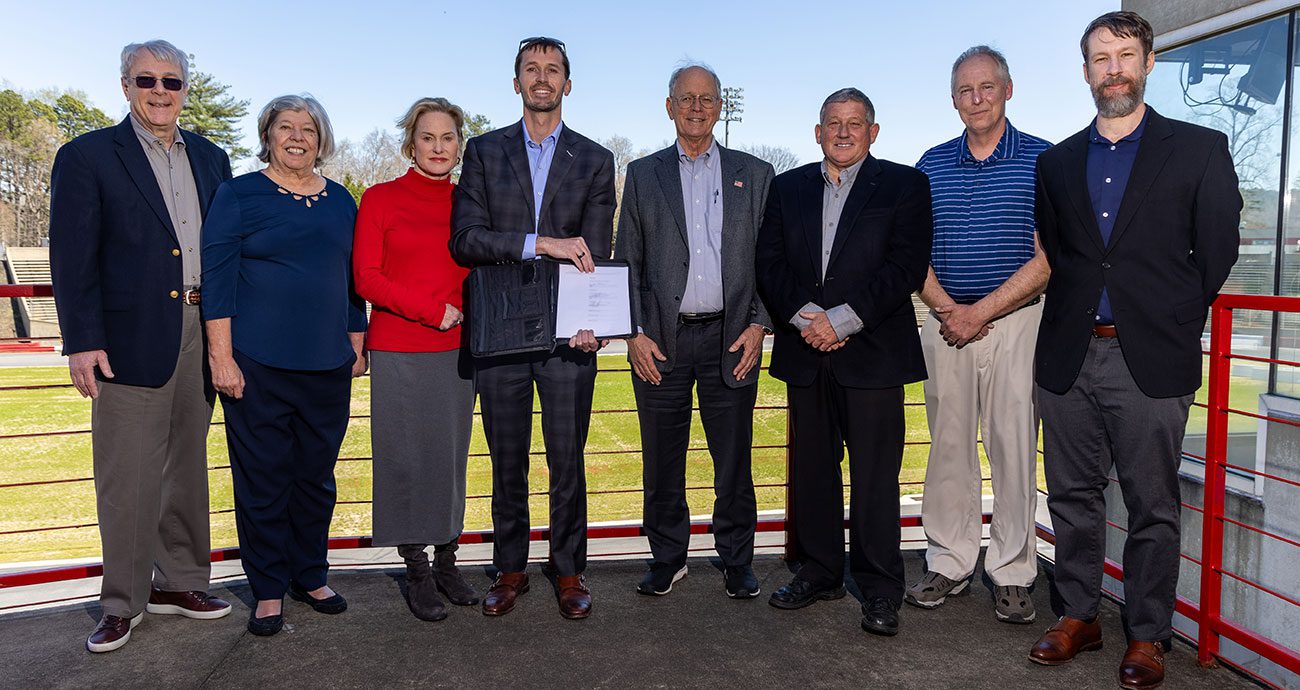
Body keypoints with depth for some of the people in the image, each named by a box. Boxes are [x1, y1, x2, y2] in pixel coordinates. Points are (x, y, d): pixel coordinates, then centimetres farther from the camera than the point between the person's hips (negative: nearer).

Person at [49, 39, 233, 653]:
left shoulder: (211, 158, 14)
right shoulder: (87, 157, 0)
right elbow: (73, 257, -5)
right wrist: (81, 342, -12)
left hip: (201, 336, 5)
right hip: (132, 338, -4)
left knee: (188, 466, 14)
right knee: (128, 477, 2)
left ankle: (178, 582, 28)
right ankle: (123, 601, 16)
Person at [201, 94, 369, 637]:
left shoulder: (340, 201, 12)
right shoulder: (239, 195, -1)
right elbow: (217, 278, -5)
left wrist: (358, 346, 13)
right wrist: (221, 357, -11)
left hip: (328, 364, 4)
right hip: (257, 364, -4)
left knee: (317, 476, 11)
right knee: (263, 479, 4)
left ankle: (310, 576, 28)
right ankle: (268, 590, 19)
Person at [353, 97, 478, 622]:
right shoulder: (380, 199, 0)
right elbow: (366, 278, -5)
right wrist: (432, 310, -11)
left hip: (456, 351, 3)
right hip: (398, 352, -3)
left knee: (452, 458, 8)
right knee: (406, 460, 4)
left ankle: (447, 562, 23)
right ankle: (417, 573, 17)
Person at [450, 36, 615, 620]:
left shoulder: (595, 160, 8)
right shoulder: (484, 152, 8)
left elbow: (596, 254, 1)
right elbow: (464, 239, -4)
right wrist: (542, 244, -17)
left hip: (567, 334, 0)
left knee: (567, 462, 6)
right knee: (507, 463, 10)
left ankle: (569, 572, 22)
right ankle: (510, 571, 26)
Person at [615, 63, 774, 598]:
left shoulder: (755, 174, 10)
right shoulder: (643, 175, 11)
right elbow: (626, 262, 7)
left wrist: (758, 324, -4)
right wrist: (634, 333, -3)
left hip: (731, 338, 0)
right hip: (661, 340, 1)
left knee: (734, 460, 5)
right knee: (662, 460, 7)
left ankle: (737, 562, 21)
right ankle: (667, 559, 24)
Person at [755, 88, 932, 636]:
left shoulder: (904, 185, 4)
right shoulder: (787, 187, 14)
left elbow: (908, 265, -7)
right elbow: (769, 262, 5)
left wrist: (842, 319, -14)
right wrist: (802, 315, -11)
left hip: (873, 351, -3)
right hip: (805, 351, 4)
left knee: (875, 474, 0)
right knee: (812, 468, 11)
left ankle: (880, 590, 13)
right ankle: (820, 571, 26)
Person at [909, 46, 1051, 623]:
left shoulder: (1043, 160, 0)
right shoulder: (932, 164, 10)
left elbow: (1048, 258, -6)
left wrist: (980, 312, -13)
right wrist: (946, 310, -8)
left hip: (1014, 321, -3)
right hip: (946, 322, 3)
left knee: (1013, 447, 0)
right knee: (948, 446, 7)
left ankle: (1012, 574, 13)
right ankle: (949, 563, 19)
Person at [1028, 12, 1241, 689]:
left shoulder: (1200, 149, 3)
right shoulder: (1057, 161, 13)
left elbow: (1217, 251, 3)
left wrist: (1170, 320, 3)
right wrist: (1074, 317, 4)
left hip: (1150, 360, -3)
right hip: (1069, 355, 3)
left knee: (1153, 507, 5)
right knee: (1073, 496, 11)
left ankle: (1147, 635, 19)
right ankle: (1077, 616, 25)